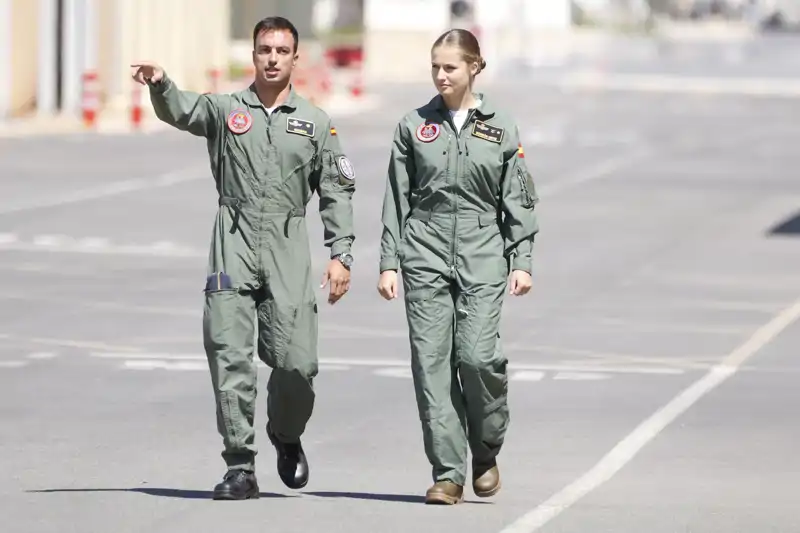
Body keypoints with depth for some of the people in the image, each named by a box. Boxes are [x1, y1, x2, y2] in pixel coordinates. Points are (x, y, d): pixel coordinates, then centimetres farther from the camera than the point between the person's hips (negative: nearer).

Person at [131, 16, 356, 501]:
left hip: (289, 246, 0)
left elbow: (337, 191, 11)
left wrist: (341, 254, 1)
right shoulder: (226, 110, 11)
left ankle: (286, 435, 26)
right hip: (234, 243, 0)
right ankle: (240, 467, -4)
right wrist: (160, 85, -30)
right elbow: (181, 112, -8)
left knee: (296, 360, -5)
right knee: (230, 355, -7)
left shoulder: (316, 122, 12)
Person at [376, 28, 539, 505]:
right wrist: (389, 263, 4)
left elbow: (519, 201, 7)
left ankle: (486, 453, 11)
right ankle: (448, 474, 0)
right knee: (431, 361, -5)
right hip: (425, 255, 1)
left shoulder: (500, 128, 5)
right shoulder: (415, 126, 7)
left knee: (477, 355, -14)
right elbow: (397, 199, 9)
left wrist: (522, 262, 0)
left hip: (482, 256, -1)